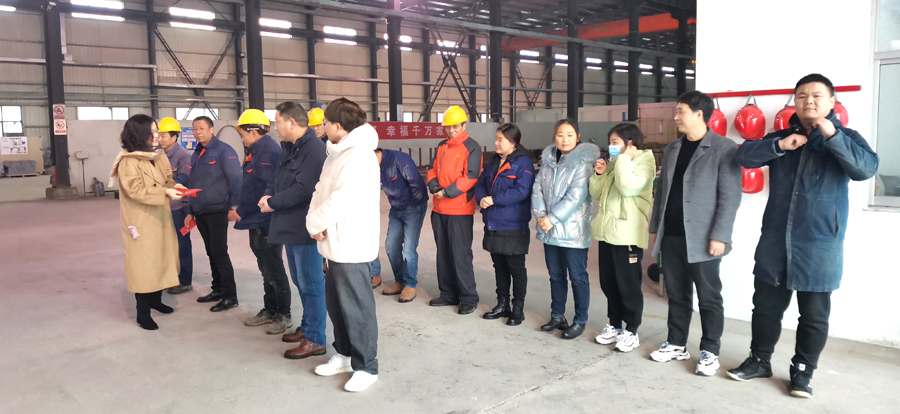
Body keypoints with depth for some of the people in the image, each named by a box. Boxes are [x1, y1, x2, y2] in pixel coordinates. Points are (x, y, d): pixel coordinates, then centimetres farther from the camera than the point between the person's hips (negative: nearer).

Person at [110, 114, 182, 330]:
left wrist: (174, 187, -8)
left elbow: (168, 180, 14)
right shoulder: (128, 161, -15)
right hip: (141, 221, -8)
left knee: (161, 259, 16)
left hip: (161, 218, 8)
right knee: (143, 264, -2)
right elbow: (136, 190, -22)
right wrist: (165, 192, -27)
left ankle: (156, 300, 33)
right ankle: (143, 313, 6)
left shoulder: (159, 157, 9)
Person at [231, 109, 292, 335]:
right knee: (266, 268, 18)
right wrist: (240, 210, 7)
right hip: (257, 222, 10)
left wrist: (241, 212, -16)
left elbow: (264, 190, -24)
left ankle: (284, 315, 13)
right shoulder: (257, 151, 12)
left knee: (273, 270, 0)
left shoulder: (269, 151, -19)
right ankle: (269, 311, 29)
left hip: (266, 223, -10)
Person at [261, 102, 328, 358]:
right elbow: (279, 179, 20)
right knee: (300, 281, 20)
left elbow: (303, 189, -24)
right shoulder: (288, 148, 14)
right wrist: (268, 194, -1)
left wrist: (273, 203, -13)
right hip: (290, 227, 10)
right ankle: (307, 326, 35)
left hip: (305, 229, -10)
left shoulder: (314, 149, -18)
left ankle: (315, 340, 7)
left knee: (310, 283, -2)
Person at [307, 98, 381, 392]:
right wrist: (315, 219, -5)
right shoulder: (337, 154, 15)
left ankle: (366, 367, 12)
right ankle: (345, 354, 35)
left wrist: (314, 223, -11)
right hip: (336, 244, 10)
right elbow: (321, 190, 13)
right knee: (335, 301, 19)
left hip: (353, 245, -10)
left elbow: (341, 201, -25)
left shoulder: (360, 157, -19)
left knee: (356, 307, -1)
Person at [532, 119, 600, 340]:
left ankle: (580, 321, 17)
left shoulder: (583, 162, -10)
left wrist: (552, 218, -19)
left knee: (577, 276, 4)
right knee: (556, 275, 17)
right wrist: (540, 215, -9)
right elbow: (537, 189, 5)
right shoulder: (548, 160, 10)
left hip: (573, 230, -6)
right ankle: (557, 316, 30)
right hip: (550, 230, 6)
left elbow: (575, 196, -18)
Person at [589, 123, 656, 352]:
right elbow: (597, 195, 16)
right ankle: (615, 325, 26)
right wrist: (599, 175, 0)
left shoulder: (644, 162, -6)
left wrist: (624, 159, -16)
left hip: (627, 234, -8)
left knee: (628, 284, 0)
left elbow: (629, 188, -25)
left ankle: (631, 331, 12)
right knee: (608, 283, 13)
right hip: (607, 232, 8)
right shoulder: (613, 164, 16)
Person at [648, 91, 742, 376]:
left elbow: (730, 198, -11)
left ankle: (710, 351, 18)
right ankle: (676, 344, 26)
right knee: (676, 295, 14)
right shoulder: (671, 149, 12)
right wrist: (655, 227, 13)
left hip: (702, 239, -6)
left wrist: (720, 236, -16)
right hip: (671, 236, 6)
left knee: (708, 297, 6)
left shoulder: (724, 149, -7)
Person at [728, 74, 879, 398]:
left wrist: (832, 136, -25)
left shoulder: (845, 138, 1)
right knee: (766, 307, 12)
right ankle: (759, 360, 27)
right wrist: (780, 145, -17)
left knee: (814, 315, 7)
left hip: (819, 246, -3)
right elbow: (745, 155, -3)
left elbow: (867, 168, -17)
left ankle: (802, 371, 22)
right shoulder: (782, 138, 10)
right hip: (775, 242, 3)